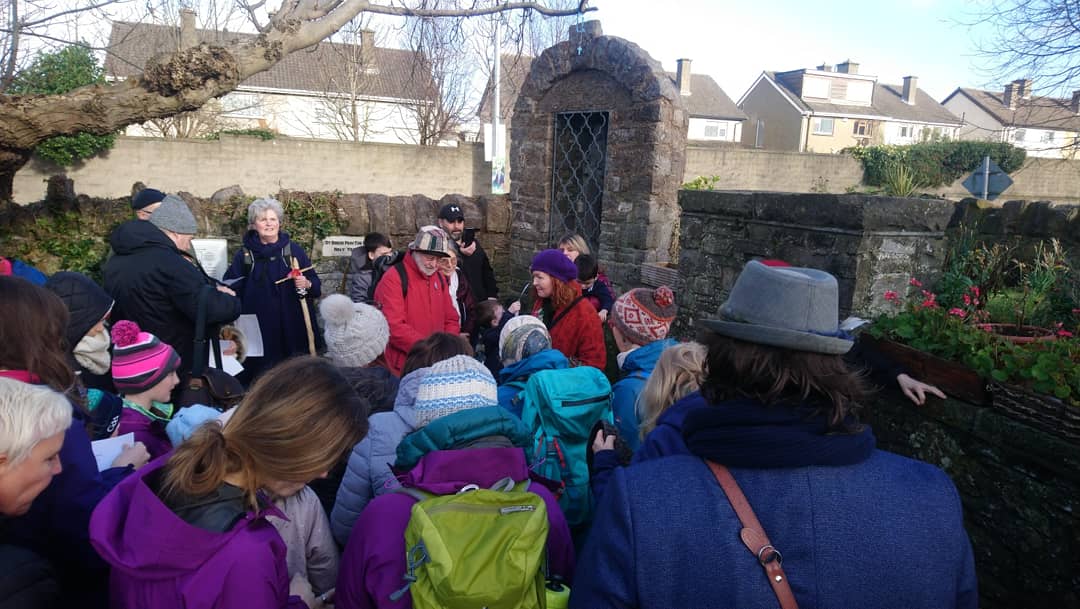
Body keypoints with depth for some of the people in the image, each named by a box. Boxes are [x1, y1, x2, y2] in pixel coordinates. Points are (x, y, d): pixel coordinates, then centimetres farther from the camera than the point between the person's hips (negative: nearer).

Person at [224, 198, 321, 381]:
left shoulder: (294, 251, 6)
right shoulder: (244, 255, 7)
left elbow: (316, 285, 8)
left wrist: (307, 284, -14)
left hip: (292, 329, 0)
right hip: (258, 331, 0)